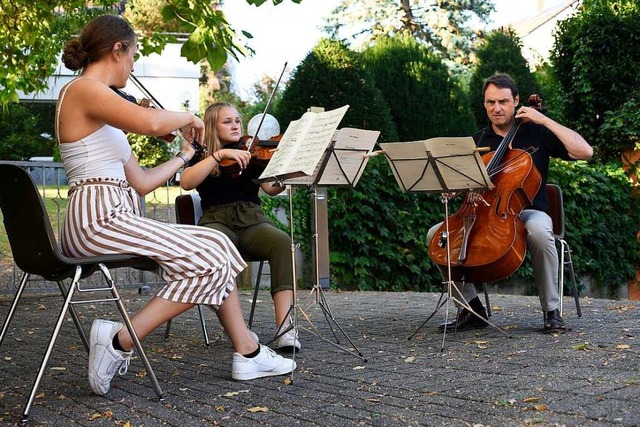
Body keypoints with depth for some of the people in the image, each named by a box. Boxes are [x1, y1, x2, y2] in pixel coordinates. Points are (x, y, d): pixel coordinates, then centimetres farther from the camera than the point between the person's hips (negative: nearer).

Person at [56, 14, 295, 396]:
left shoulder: (97, 98, 22)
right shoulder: (84, 90, -8)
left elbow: (141, 182, 20)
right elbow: (151, 123, -28)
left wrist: (185, 154, 31)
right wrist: (188, 116, -7)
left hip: (111, 219, 10)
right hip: (98, 221, -10)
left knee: (217, 247, 8)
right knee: (210, 260, -14)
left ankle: (248, 353, 7)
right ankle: (120, 341, -11)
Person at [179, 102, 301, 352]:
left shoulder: (251, 154, 19)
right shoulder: (201, 156, 15)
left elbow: (272, 188, 3)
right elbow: (186, 182, -7)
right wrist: (219, 154, -14)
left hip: (253, 221, 2)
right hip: (217, 221, -2)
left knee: (283, 242, -32)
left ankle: (285, 326, -39)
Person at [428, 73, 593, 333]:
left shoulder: (537, 133, 4)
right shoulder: (477, 141, 14)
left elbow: (585, 151, -9)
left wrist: (544, 120, -10)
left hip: (528, 211, -3)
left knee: (540, 231, -40)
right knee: (435, 234, -19)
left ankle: (551, 310, -22)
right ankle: (472, 308, -10)